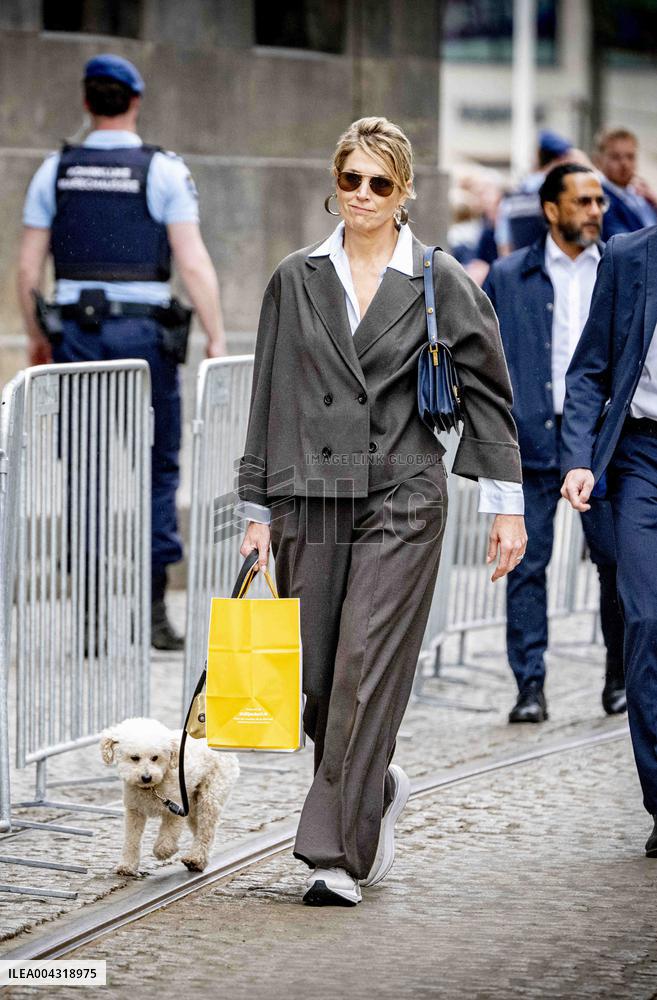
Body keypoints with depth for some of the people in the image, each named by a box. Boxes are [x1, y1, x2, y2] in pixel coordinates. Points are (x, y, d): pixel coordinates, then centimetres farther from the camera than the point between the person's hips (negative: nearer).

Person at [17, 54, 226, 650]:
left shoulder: (55, 172, 5)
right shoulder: (164, 171, -3)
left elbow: (28, 269, 6)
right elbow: (194, 264, -11)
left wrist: (37, 338, 18)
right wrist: (216, 341, -7)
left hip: (76, 332, 2)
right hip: (143, 332, -2)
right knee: (157, 469, 6)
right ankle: (152, 608, 2)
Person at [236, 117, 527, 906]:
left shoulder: (442, 284, 1)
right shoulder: (296, 281, 8)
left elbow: (487, 394, 4)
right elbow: (269, 398, 10)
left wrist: (507, 504, 1)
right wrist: (258, 509, 7)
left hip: (401, 499, -3)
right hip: (309, 498, 3)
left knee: (368, 672, -9)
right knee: (316, 677, 6)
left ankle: (340, 855, -5)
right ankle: (376, 787, 33)